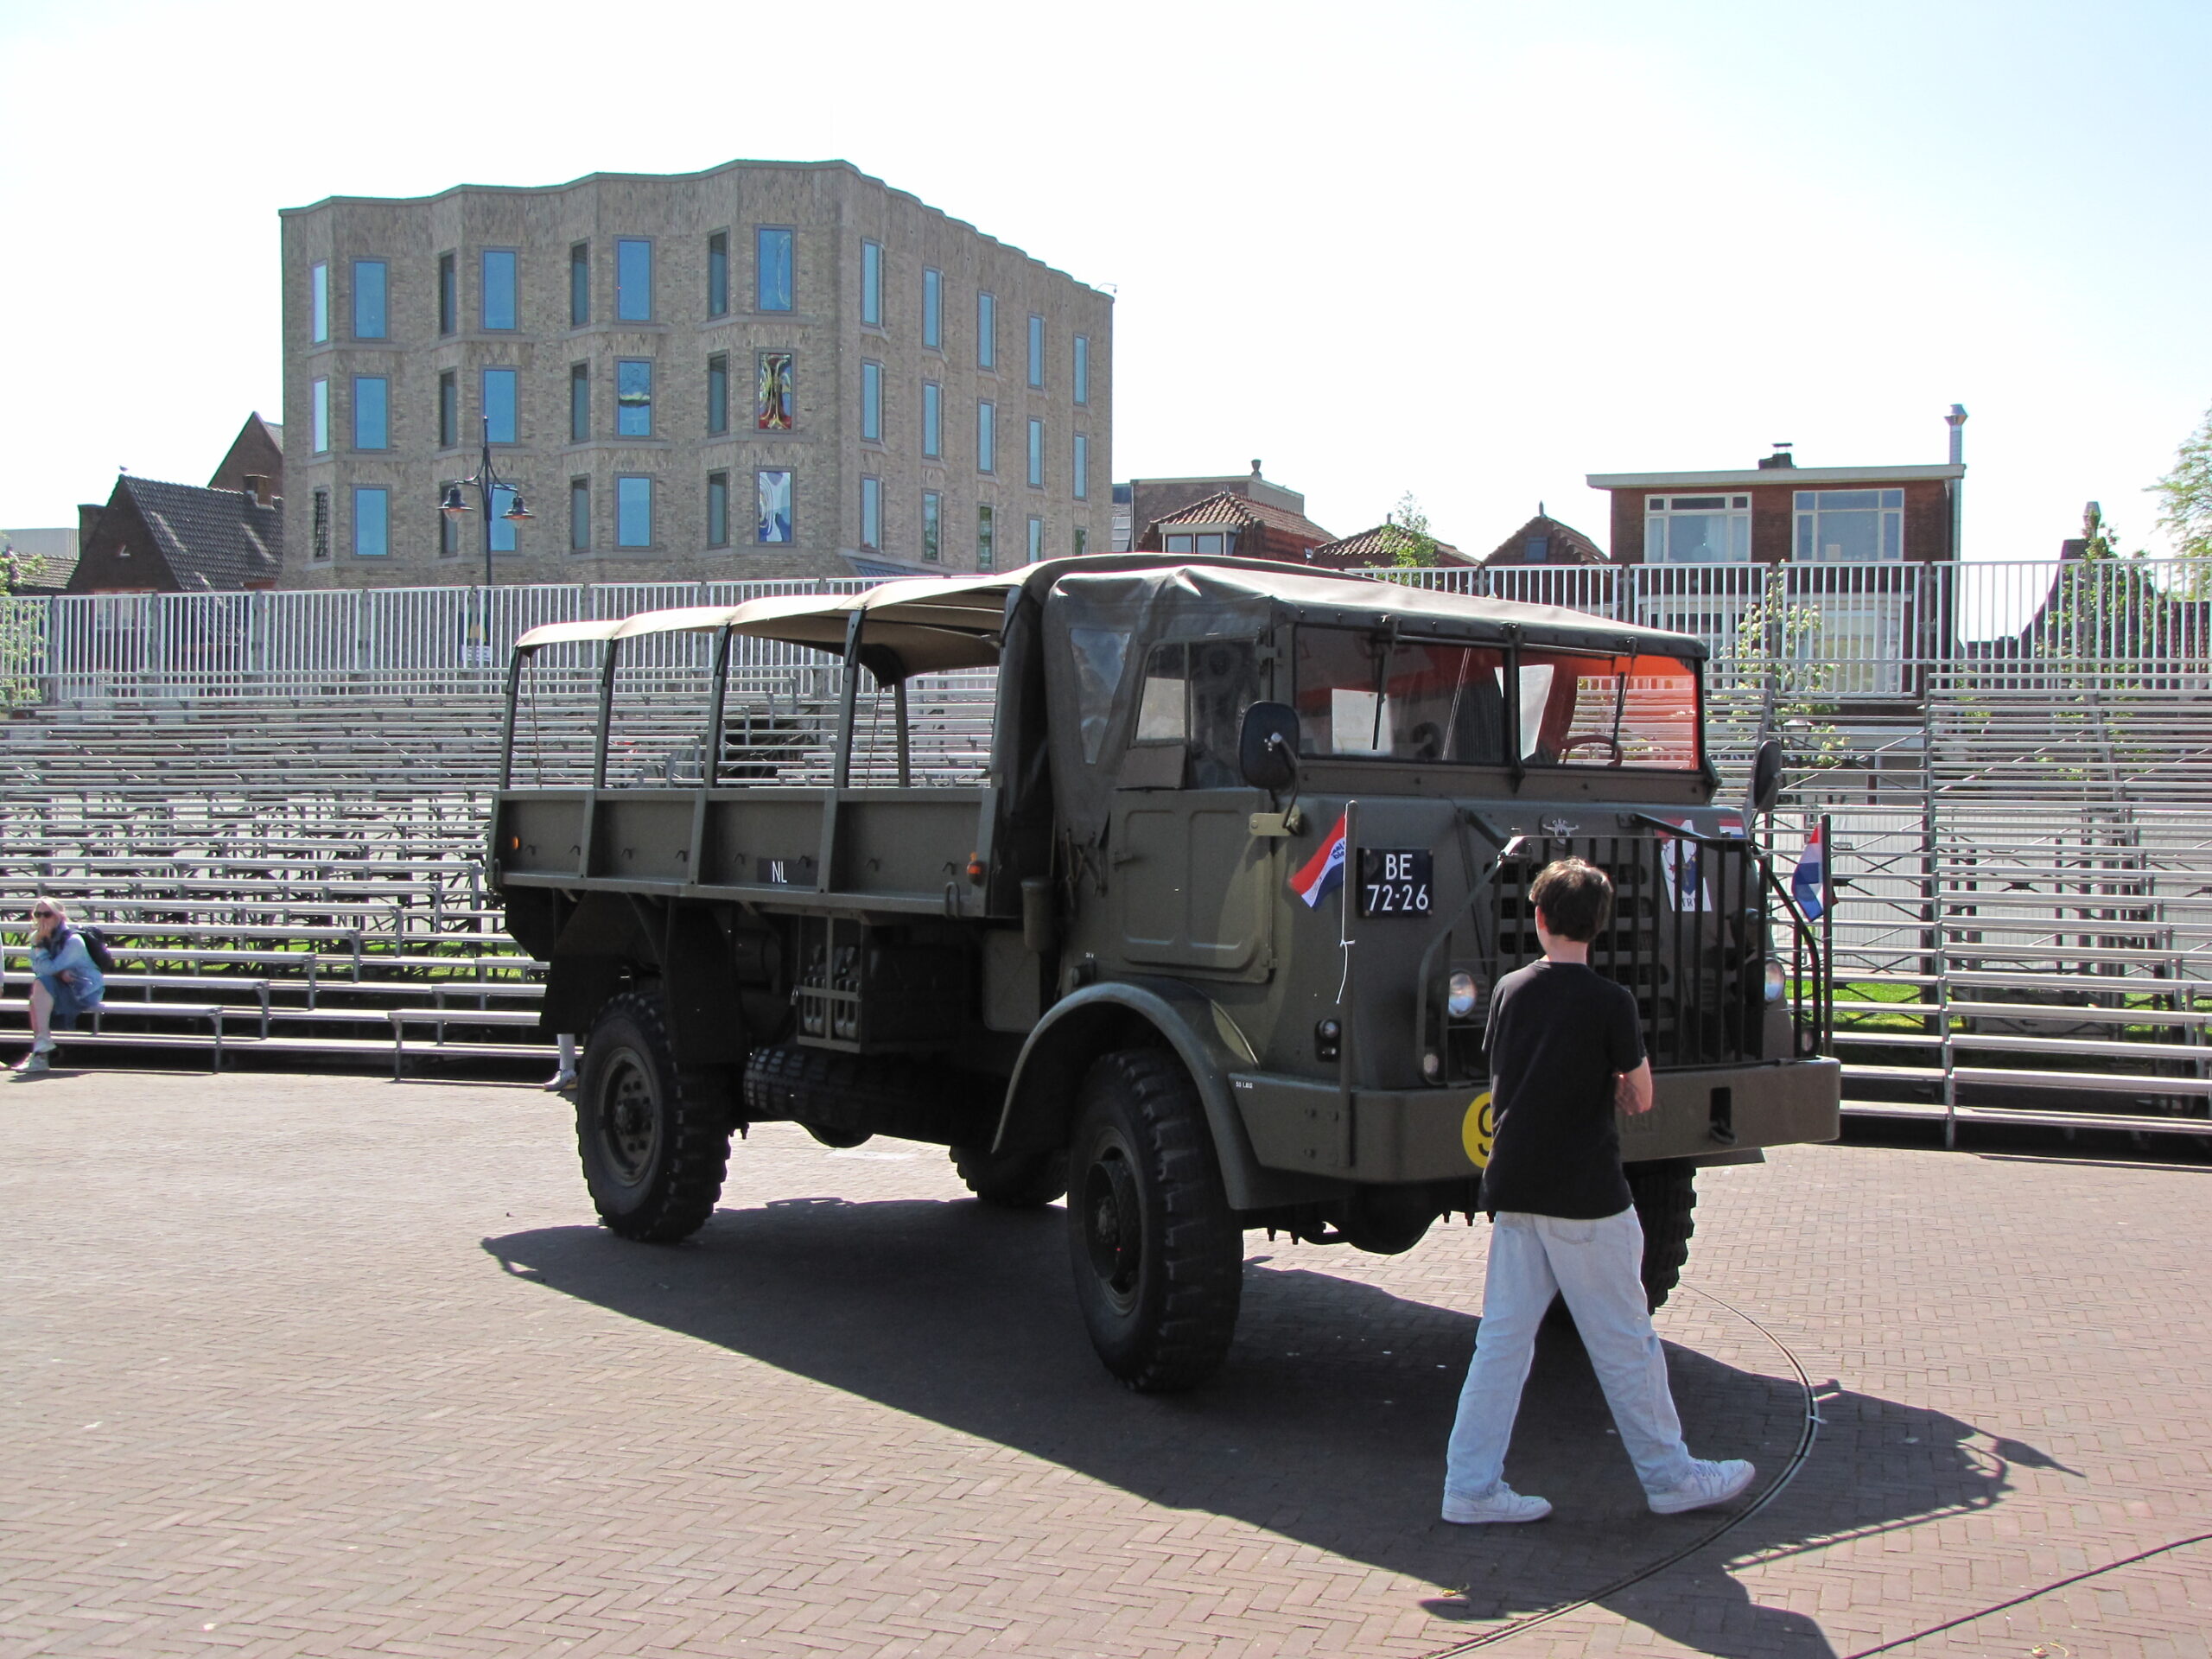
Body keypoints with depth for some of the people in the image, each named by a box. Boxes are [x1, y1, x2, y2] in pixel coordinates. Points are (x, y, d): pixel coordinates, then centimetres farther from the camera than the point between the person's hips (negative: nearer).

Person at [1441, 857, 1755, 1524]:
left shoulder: (1509, 991, 5)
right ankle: (1671, 1476, 20)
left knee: (1502, 1339, 7)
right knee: (1624, 1343, 7)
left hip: (1513, 1188, 5)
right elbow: (1640, 1099, -4)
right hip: (1585, 1195, -5)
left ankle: (1471, 1486, 8)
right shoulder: (1609, 1001, -12)